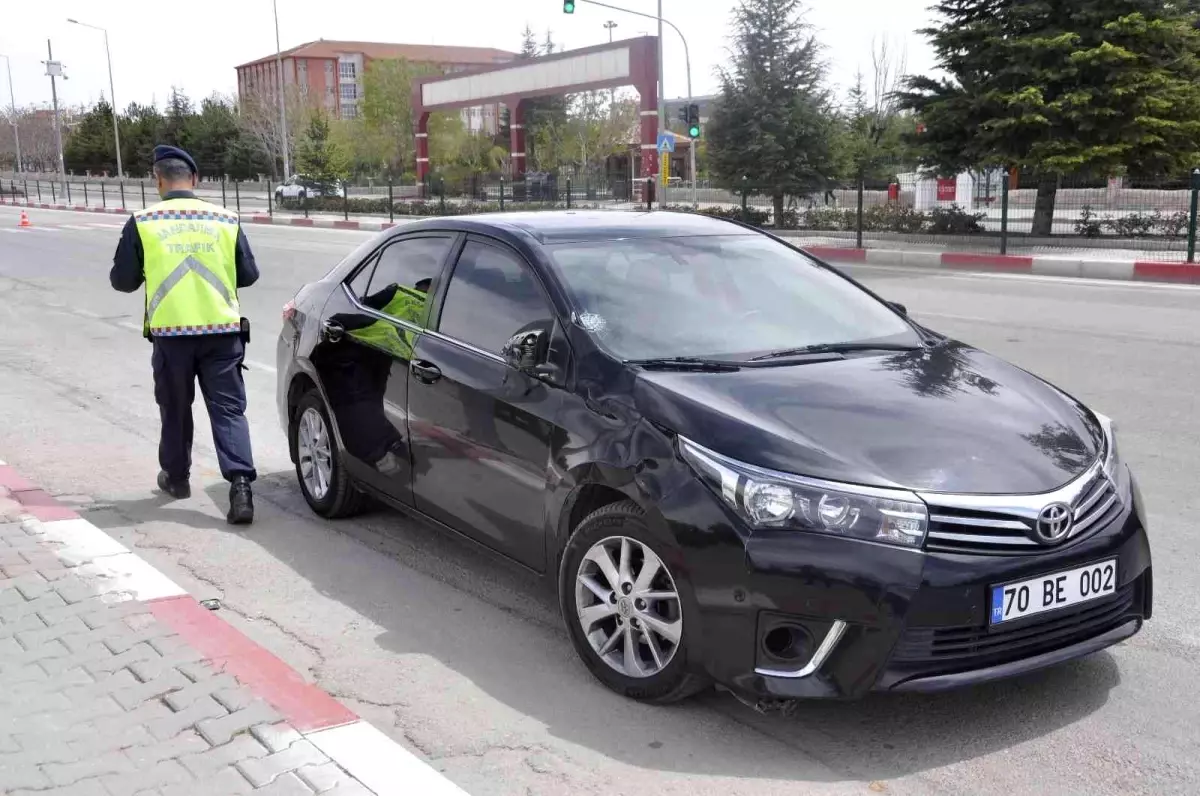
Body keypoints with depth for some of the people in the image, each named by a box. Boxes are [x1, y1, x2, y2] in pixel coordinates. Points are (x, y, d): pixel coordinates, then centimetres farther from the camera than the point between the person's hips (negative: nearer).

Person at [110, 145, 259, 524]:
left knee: (175, 408, 18)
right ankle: (240, 483, -13)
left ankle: (176, 477, 33)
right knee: (228, 409, 1)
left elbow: (122, 279, 2)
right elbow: (248, 274, 8)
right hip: (222, 330, 1)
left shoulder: (142, 223, -3)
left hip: (171, 332, 0)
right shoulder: (225, 219, 2)